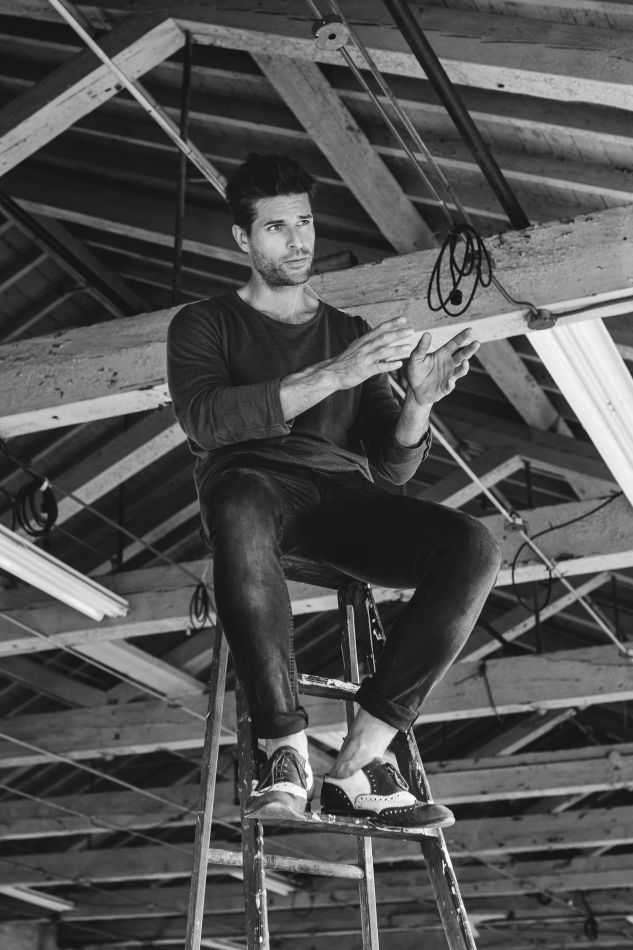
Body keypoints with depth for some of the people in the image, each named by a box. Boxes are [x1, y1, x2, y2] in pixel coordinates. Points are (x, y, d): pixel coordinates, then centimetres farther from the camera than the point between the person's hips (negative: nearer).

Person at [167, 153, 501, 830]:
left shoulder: (350, 332, 28)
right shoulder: (205, 324, 19)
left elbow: (394, 465, 17)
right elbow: (204, 418, -5)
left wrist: (420, 402, -6)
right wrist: (331, 376, -14)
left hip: (341, 495, 3)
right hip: (251, 484, -3)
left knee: (473, 548, -27)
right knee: (241, 509, -42)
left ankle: (359, 760, -27)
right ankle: (286, 754, -34)